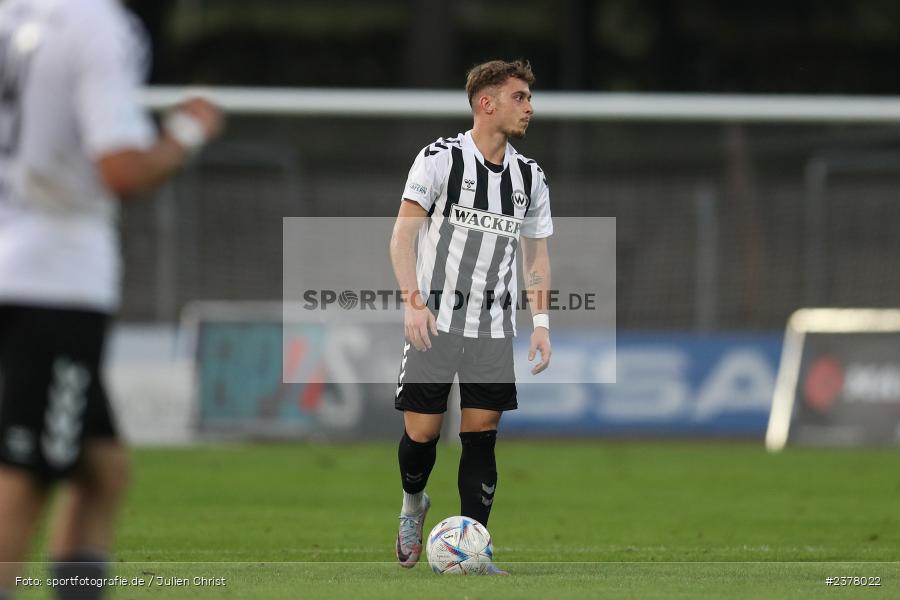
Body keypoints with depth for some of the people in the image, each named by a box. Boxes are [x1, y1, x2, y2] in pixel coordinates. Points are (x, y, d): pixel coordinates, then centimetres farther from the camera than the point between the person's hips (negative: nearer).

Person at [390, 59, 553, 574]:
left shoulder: (530, 177, 8)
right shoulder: (441, 159, -6)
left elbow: (537, 254, 16)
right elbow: (404, 232, -7)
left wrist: (541, 323, 5)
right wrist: (414, 302, -18)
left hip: (495, 329, 3)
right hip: (435, 323, -3)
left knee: (481, 436, -4)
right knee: (422, 433, -2)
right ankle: (413, 505, 29)